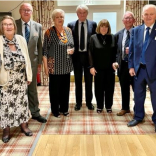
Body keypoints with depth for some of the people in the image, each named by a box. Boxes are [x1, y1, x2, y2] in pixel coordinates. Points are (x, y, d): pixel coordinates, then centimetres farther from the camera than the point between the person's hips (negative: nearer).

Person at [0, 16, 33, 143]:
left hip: (20, 80, 3)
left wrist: (29, 76, 6)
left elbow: (27, 58, 6)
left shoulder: (21, 39, 2)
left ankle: (23, 125, 28)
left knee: (22, 101, 11)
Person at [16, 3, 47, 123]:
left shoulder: (38, 26, 4)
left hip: (32, 61, 1)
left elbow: (40, 45, 6)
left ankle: (34, 112, 23)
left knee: (32, 89, 11)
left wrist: (39, 61, 5)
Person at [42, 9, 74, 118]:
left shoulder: (68, 30, 7)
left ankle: (64, 108, 29)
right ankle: (55, 110, 23)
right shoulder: (49, 32, -8)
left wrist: (72, 50, -7)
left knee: (65, 87, 13)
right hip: (54, 66, -4)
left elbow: (73, 45, 16)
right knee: (55, 88, 6)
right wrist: (46, 66, -11)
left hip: (66, 65, 5)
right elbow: (45, 51, -8)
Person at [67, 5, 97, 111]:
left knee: (89, 80, 9)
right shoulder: (71, 25, 2)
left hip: (89, 55, 0)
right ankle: (78, 102, 23)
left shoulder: (93, 24, 2)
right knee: (78, 80, 10)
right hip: (77, 55, 0)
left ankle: (89, 102, 23)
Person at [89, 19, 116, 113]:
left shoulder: (112, 38, 5)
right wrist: (92, 66, -9)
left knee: (109, 87, 8)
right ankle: (99, 106, 20)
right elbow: (91, 53, -3)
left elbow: (115, 52, 5)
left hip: (110, 67, 2)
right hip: (98, 68, -1)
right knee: (99, 87, 7)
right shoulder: (94, 38, 0)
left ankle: (109, 106, 22)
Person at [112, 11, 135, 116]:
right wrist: (116, 61, -2)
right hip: (122, 64, 4)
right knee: (124, 88, 15)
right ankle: (125, 108, 31)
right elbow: (116, 50, 10)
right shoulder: (118, 34, 9)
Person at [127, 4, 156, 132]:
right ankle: (138, 117, 32)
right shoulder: (136, 30, 6)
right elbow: (132, 50, 8)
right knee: (138, 94, 15)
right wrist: (131, 66, 2)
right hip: (139, 68, 4)